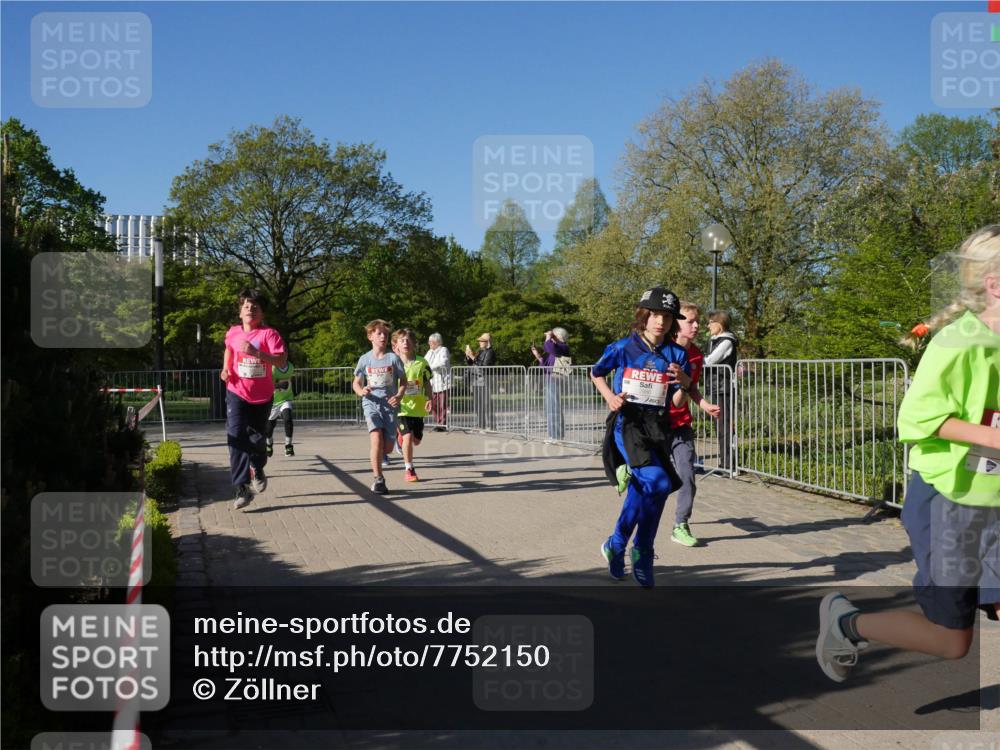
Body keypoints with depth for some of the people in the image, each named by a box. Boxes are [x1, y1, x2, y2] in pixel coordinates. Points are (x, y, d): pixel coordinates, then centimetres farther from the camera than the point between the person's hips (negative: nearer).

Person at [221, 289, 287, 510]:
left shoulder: (269, 334, -10)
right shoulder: (232, 333, 2)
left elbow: (281, 361, -22)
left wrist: (256, 352, -33)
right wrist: (226, 369, 10)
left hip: (262, 396, -1)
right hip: (237, 394, 1)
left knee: (257, 438, 11)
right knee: (236, 436, -15)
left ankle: (257, 469, 43)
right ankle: (242, 488, -13)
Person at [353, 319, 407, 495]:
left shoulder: (393, 358, 1)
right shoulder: (365, 359, 3)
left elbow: (403, 381, 7)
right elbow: (356, 383, 12)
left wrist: (399, 396, -11)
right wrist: (361, 391, -11)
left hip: (389, 403, 1)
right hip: (371, 403, -1)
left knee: (388, 446, -1)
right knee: (376, 437, -23)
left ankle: (375, 455, 37)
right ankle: (378, 479, -15)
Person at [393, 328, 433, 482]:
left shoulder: (422, 363, -2)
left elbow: (427, 384, 6)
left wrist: (429, 399, -8)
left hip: (418, 407, 3)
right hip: (401, 407, -3)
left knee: (416, 440, 12)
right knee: (408, 436, -16)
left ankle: (400, 432, 48)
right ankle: (409, 470, -1)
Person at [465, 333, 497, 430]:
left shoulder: (490, 352, -9)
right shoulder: (480, 351, 17)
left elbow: (484, 366, -19)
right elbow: (470, 364, 19)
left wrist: (473, 357, -19)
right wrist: (467, 355, 2)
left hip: (485, 379, -9)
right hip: (476, 379, 9)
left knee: (486, 403, -10)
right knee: (477, 404, 10)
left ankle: (490, 426, -7)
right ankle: (480, 425, 17)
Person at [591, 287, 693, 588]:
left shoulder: (676, 355, 3)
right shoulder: (623, 348, -3)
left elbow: (677, 403, 4)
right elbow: (596, 373, 14)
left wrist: (684, 383, -17)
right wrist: (610, 398, -3)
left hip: (657, 425, 4)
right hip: (627, 422, -4)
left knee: (641, 490, 8)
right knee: (658, 483, -21)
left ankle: (616, 544, 29)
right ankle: (641, 550, -2)